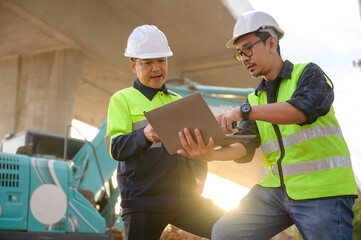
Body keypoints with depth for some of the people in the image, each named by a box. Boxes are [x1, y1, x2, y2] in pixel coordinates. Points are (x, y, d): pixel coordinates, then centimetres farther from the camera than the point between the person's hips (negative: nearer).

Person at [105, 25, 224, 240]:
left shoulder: (178, 101, 21)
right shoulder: (122, 99, 5)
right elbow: (115, 147, -8)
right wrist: (145, 135, -28)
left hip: (185, 196, 4)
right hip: (143, 201, -4)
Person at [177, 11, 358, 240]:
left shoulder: (308, 73, -1)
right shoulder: (255, 98, 14)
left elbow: (303, 109, -23)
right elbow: (244, 147, 1)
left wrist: (245, 111, -27)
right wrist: (211, 154, -20)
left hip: (321, 189, -5)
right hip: (277, 188, 5)